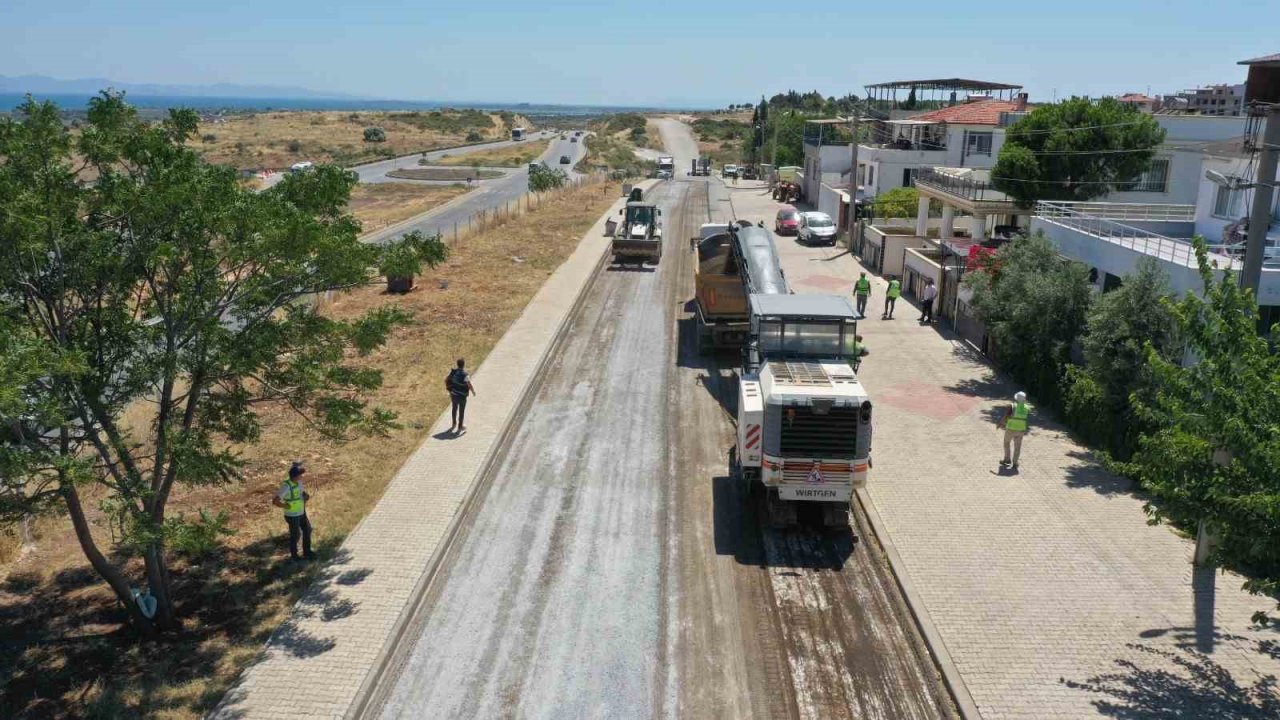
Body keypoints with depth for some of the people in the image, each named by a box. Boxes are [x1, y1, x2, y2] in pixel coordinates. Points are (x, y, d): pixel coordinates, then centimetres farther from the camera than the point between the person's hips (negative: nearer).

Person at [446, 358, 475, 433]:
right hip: (462, 396, -5)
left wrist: (447, 387, 17)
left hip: (453, 394, 5)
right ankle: (460, 426, 23)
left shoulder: (453, 372, -8)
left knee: (454, 408, 24)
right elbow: (469, 385, -29)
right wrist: (473, 391, -10)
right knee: (461, 410, 12)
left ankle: (454, 424, 38)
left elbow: (446, 380, -1)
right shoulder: (465, 375, -25)